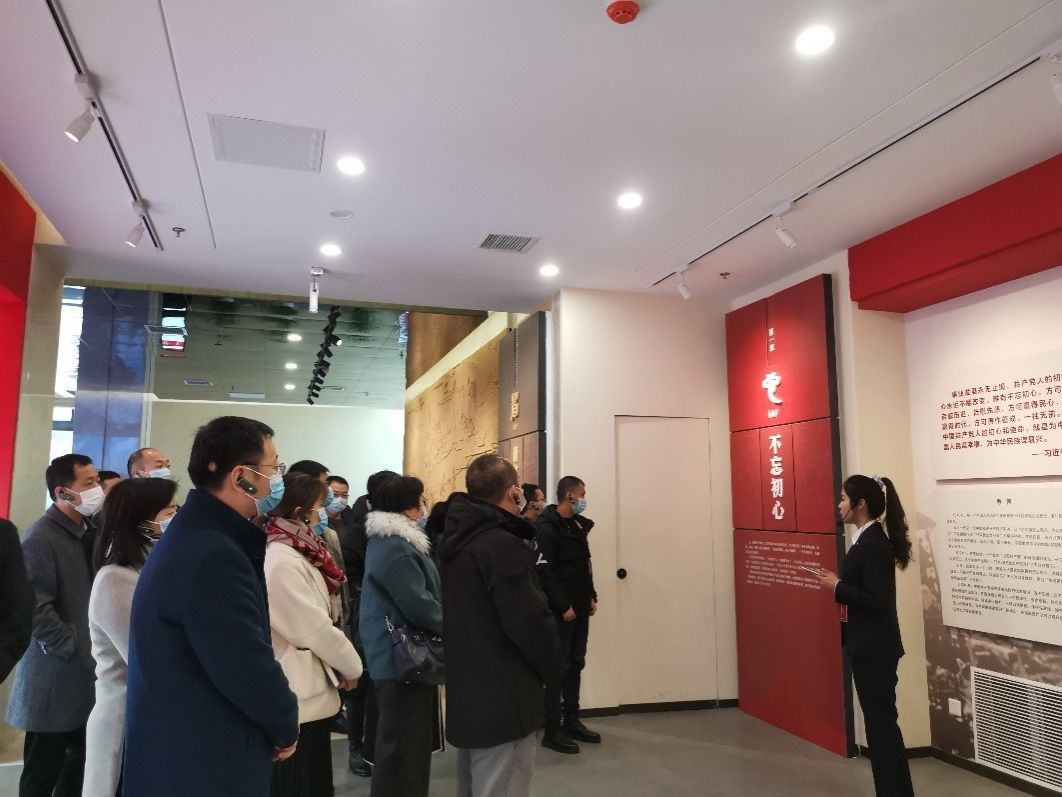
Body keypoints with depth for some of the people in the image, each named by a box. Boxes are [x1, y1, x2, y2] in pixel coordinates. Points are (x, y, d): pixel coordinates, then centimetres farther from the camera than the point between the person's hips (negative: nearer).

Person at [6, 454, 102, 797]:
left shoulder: (89, 532, 9)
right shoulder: (40, 539, -15)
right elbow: (35, 609, -20)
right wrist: (73, 649, -16)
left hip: (88, 673, 7)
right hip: (56, 677, -7)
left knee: (82, 765, 17)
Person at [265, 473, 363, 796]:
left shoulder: (295, 555, 8)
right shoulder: (281, 562, -23)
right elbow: (316, 628, -21)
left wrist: (341, 663, 6)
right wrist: (351, 666, -6)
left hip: (309, 691, 9)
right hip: (299, 697, -9)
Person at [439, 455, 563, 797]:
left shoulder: (454, 540, 8)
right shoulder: (502, 545, -21)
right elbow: (530, 620, -22)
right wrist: (551, 667, -5)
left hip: (464, 693, 9)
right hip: (502, 700, -9)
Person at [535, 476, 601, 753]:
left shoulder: (578, 525, 14)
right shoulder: (548, 528, -13)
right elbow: (544, 572, -19)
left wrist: (591, 596, 11)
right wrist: (563, 606, -19)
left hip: (580, 608, 8)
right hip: (561, 610, -8)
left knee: (575, 665, 13)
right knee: (558, 667, -4)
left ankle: (572, 721, 23)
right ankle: (553, 730, 3)